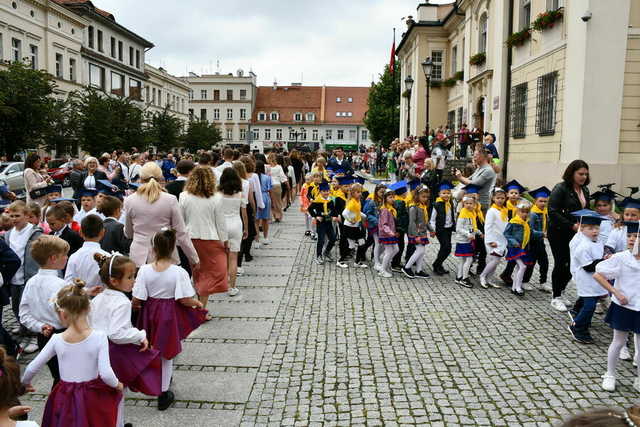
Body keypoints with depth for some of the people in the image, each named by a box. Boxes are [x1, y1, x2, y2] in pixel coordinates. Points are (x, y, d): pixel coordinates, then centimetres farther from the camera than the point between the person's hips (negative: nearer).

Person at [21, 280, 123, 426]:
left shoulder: (56, 340, -10)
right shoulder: (99, 337, -17)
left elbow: (32, 368, 0)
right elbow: (106, 374, -21)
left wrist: (25, 383, 20)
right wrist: (117, 385, -2)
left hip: (65, 399, 1)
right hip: (92, 398, -1)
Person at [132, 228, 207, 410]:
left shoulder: (145, 270, -13)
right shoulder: (179, 272, -19)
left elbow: (137, 299, -10)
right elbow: (185, 300, -19)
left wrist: (131, 305, 12)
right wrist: (198, 304, 2)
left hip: (149, 313, 2)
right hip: (169, 314, -2)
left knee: (152, 349, 26)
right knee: (166, 354, 13)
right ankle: (163, 394, 23)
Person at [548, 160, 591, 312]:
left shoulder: (584, 190, 10)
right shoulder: (561, 188, -13)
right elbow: (553, 212, -19)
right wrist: (572, 225, -23)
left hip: (575, 234, 6)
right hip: (559, 233, -6)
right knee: (561, 264, 1)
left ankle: (559, 293, 25)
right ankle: (556, 298, 15)